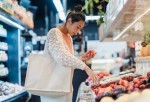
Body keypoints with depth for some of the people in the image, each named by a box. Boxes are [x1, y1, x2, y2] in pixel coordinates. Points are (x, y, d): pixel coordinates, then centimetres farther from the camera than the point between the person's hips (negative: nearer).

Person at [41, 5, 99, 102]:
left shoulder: (69, 38, 13)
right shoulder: (54, 32, -13)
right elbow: (61, 56, -31)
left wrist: (82, 59, 1)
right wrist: (85, 67, -35)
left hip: (65, 85, 8)